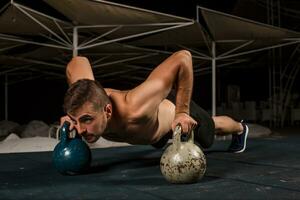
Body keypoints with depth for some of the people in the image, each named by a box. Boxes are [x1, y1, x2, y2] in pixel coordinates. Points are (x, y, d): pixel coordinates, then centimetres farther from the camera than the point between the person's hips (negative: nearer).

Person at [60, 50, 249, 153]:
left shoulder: (136, 110, -54)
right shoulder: (87, 102, -39)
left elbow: (183, 57, -50)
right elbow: (78, 61, -17)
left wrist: (182, 112, -45)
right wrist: (73, 118, -19)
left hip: (176, 109, -4)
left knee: (210, 129, 30)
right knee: (159, 143, 40)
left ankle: (240, 128, 66)